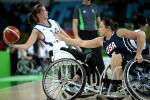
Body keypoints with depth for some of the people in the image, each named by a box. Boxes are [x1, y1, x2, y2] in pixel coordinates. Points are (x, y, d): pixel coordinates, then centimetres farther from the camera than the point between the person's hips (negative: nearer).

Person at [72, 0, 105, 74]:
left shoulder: (95, 7, 12)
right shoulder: (78, 9, 1)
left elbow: (98, 21, 18)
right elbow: (74, 24, -4)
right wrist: (76, 36, -15)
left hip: (94, 33, 3)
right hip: (83, 34, -3)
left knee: (99, 56, 2)